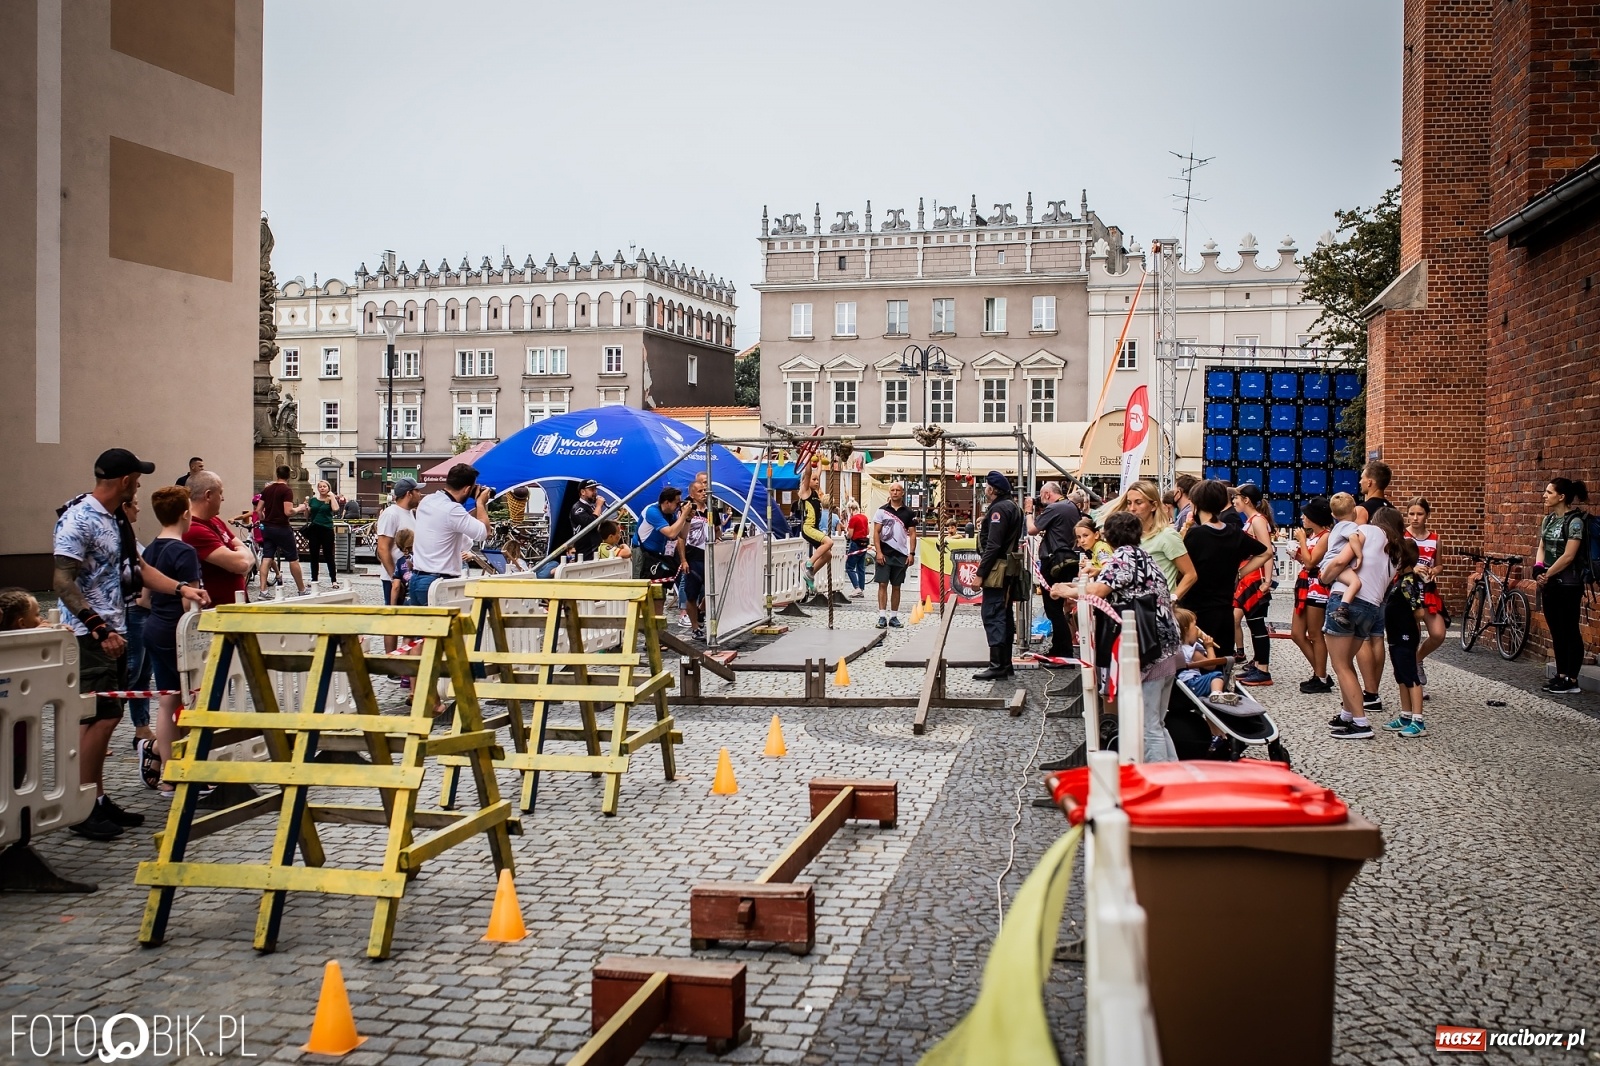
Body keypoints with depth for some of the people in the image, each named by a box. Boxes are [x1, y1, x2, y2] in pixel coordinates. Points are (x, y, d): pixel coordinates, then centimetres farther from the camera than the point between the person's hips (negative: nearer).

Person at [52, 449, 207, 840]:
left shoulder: (118, 520, 14)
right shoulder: (78, 520, -14)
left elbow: (139, 568, 21)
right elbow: (63, 582, -19)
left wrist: (182, 588, 7)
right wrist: (99, 629, -23)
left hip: (114, 633, 9)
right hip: (90, 637, -9)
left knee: (107, 717, 12)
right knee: (99, 718, -8)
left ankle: (99, 801, 20)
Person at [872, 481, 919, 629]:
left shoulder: (908, 513, 6)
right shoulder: (882, 510, 2)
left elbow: (912, 534, 6)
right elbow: (876, 532, 0)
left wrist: (911, 553, -4)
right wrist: (878, 552, -9)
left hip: (901, 554, 2)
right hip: (884, 554, -2)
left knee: (896, 586, 7)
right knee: (883, 584, -4)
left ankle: (894, 616, 14)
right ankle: (882, 616, -4)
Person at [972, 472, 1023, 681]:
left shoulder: (999, 509, -16)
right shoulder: (1013, 507, 16)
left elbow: (993, 545, -21)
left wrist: (980, 573, -20)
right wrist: (984, 527, 11)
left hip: (998, 569, -11)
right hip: (1010, 568, 11)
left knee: (992, 616, -10)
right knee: (1004, 615, 14)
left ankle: (997, 666, -12)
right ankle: (1006, 663, 19)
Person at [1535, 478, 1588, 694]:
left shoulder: (1574, 521, -14)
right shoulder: (1548, 519, 10)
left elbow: (1568, 556, -18)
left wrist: (1547, 575, -12)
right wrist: (1538, 569, -7)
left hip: (1567, 585, -8)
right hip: (1549, 584, 8)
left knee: (1570, 631, -3)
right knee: (1556, 631, 12)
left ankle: (1572, 680, 2)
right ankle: (1561, 675, 19)